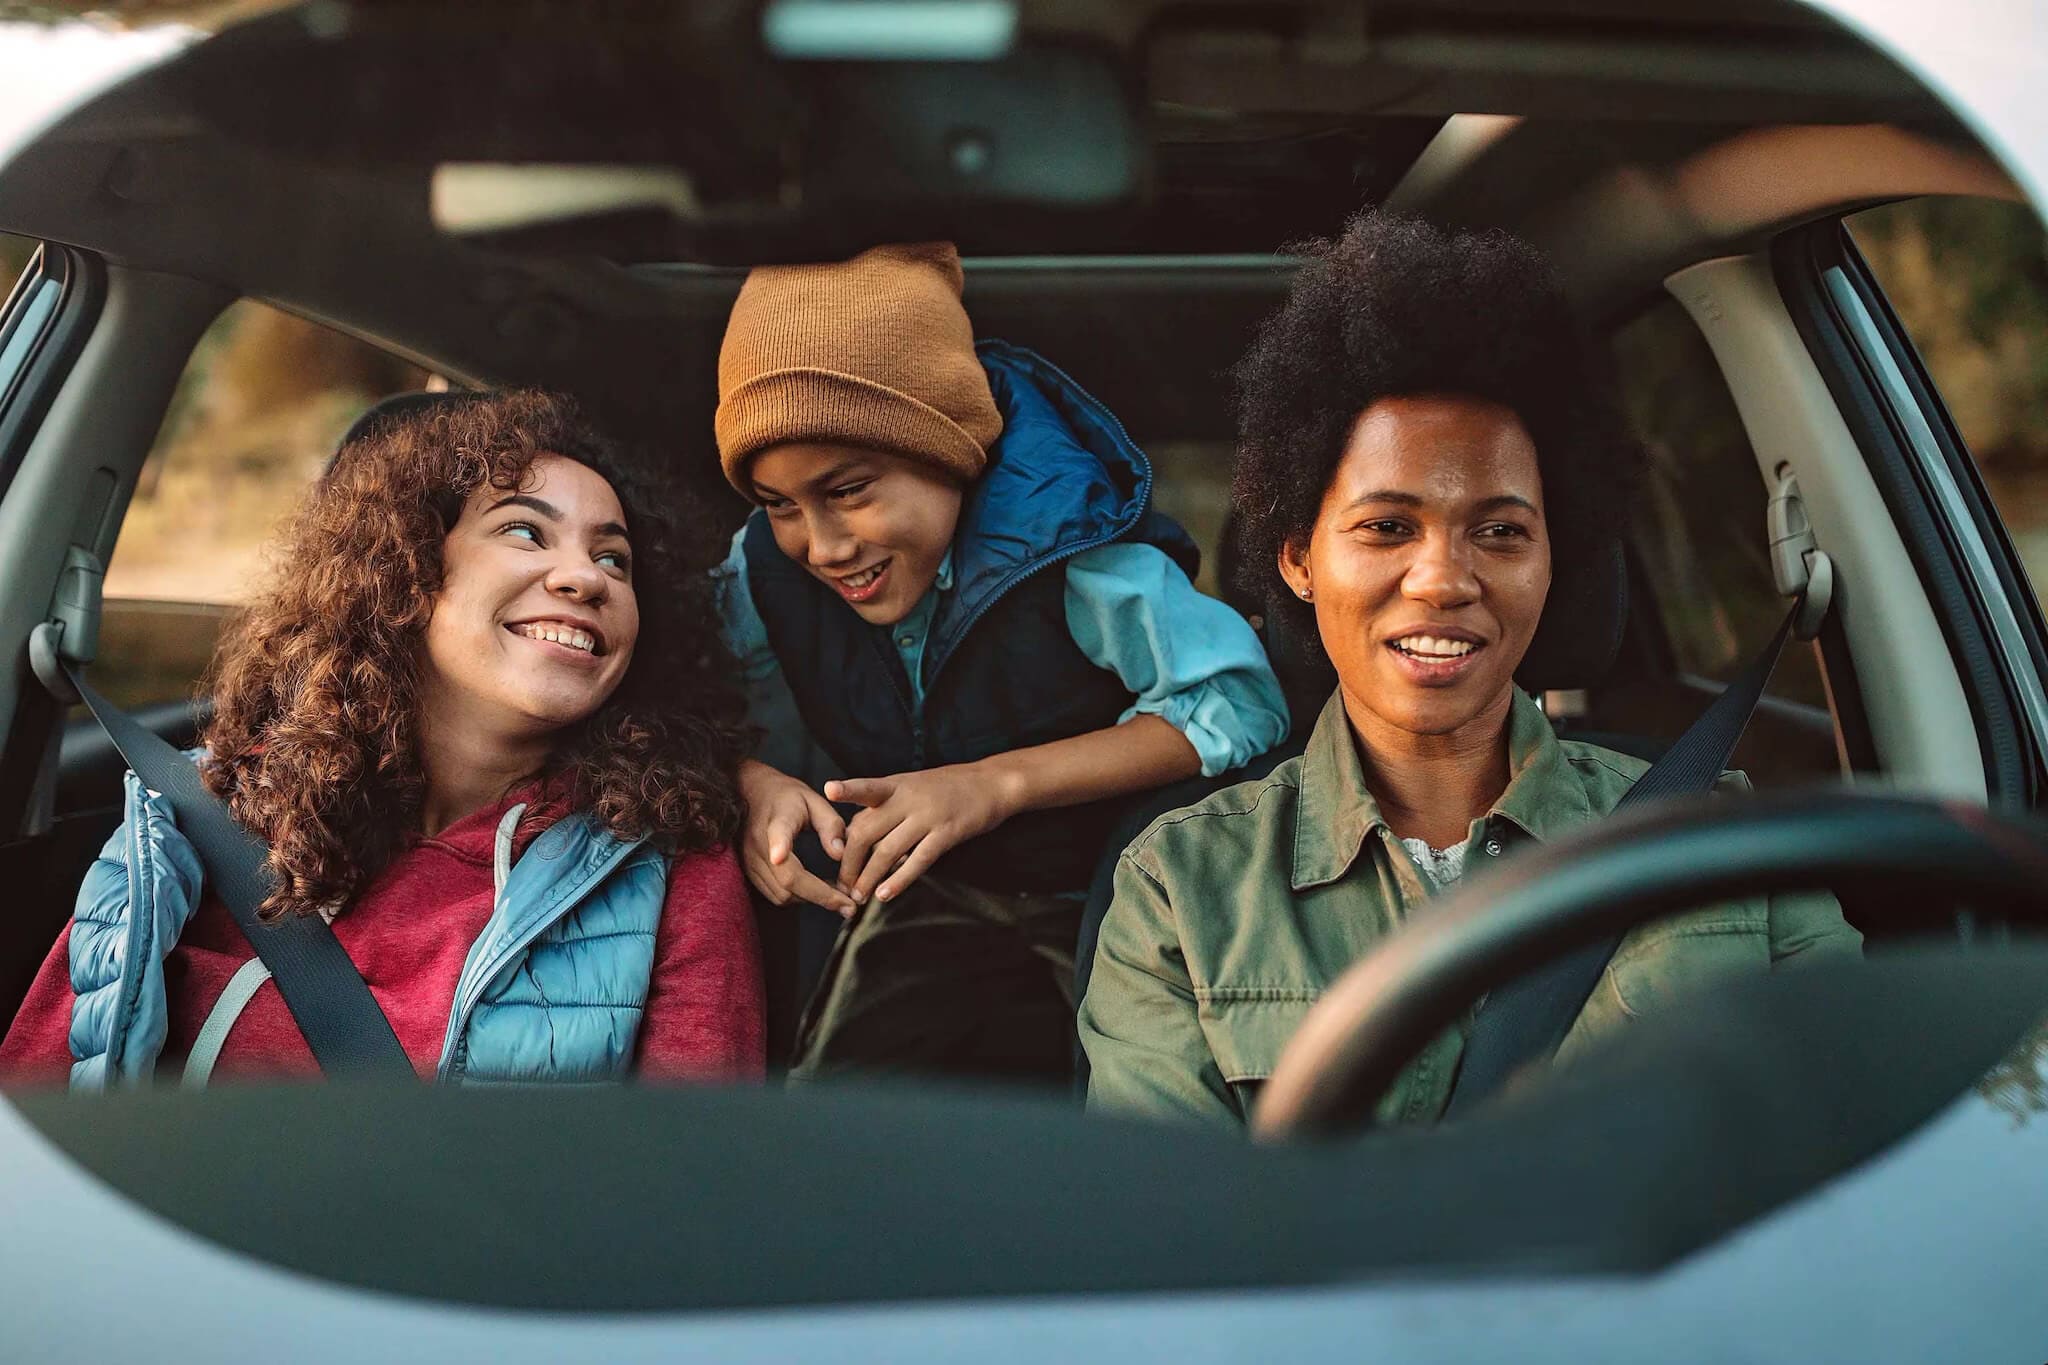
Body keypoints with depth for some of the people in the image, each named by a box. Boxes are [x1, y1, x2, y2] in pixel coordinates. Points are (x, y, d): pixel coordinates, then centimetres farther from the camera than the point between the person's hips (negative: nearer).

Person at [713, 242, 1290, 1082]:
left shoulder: (1068, 548, -22)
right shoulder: (769, 564, -8)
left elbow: (1243, 704, -23)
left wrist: (998, 783, -28)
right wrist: (752, 784, -20)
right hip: (915, 910, 3)